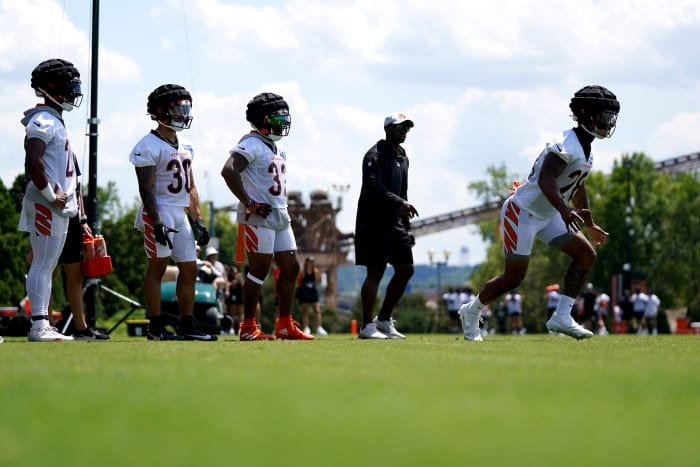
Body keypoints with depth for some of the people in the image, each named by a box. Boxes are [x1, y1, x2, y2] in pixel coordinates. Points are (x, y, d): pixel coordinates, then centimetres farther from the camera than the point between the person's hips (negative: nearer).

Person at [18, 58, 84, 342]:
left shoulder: (56, 121, 18)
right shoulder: (44, 121, -14)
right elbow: (33, 163, -24)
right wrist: (51, 196, -18)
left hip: (58, 205, 10)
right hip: (45, 205, -10)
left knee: (47, 266, 11)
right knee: (42, 265, -9)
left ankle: (42, 326, 14)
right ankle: (39, 326, -10)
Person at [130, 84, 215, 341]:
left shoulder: (184, 146, 16)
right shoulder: (149, 146, -10)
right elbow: (146, 188, -15)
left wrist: (198, 220, 14)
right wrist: (157, 222, -21)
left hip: (181, 215, 8)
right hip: (159, 213, -8)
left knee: (189, 269, 6)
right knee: (157, 266, -7)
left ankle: (187, 326, 11)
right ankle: (155, 327, -4)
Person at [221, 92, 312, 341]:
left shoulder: (278, 149, 18)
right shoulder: (252, 144, -12)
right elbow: (228, 171, -25)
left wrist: (284, 207, 15)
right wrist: (249, 204, -21)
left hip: (280, 217, 9)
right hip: (259, 218, -9)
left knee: (291, 268, 8)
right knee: (259, 270, -6)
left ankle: (285, 325, 13)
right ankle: (248, 327, -1)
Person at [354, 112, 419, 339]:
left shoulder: (403, 157, 19)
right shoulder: (375, 155, -9)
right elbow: (374, 187, -22)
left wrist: (407, 227, 20)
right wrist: (400, 203, -31)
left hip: (395, 223, 9)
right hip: (374, 223, -9)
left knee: (406, 269, 6)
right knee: (375, 272, -9)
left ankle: (383, 320, 15)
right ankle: (367, 327, -5)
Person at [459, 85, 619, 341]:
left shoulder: (585, 149, 9)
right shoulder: (567, 145, -23)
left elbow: (577, 188, 24)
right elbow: (545, 180, -36)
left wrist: (590, 225, 30)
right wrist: (565, 211, -50)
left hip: (548, 216, 10)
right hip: (522, 212, -10)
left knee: (586, 254, -3)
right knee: (514, 277, -2)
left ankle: (561, 317, -3)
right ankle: (471, 311, 22)